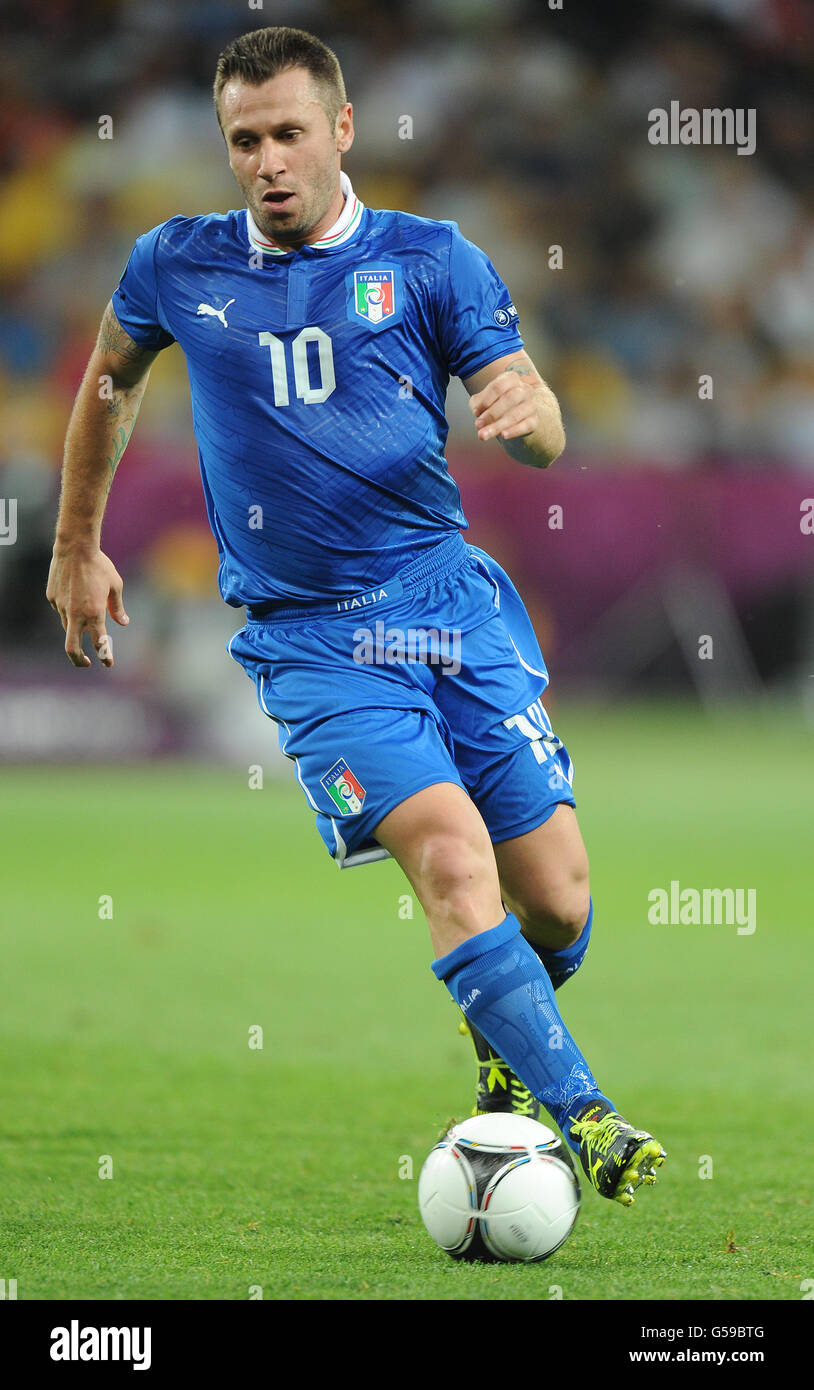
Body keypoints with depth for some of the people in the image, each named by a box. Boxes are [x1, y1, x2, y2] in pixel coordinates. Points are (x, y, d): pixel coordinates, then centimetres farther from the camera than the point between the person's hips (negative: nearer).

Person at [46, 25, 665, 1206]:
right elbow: (111, 381, 25)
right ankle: (582, 1118, -28)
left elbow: (542, 435, 0)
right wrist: (76, 546, 27)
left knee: (558, 900, -1)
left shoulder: (430, 261, 3)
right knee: (449, 853, -24)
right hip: (312, 639, -1)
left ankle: (503, 1037, 34)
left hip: (453, 599, 1)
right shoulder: (177, 267, 5)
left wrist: (523, 409, -24)